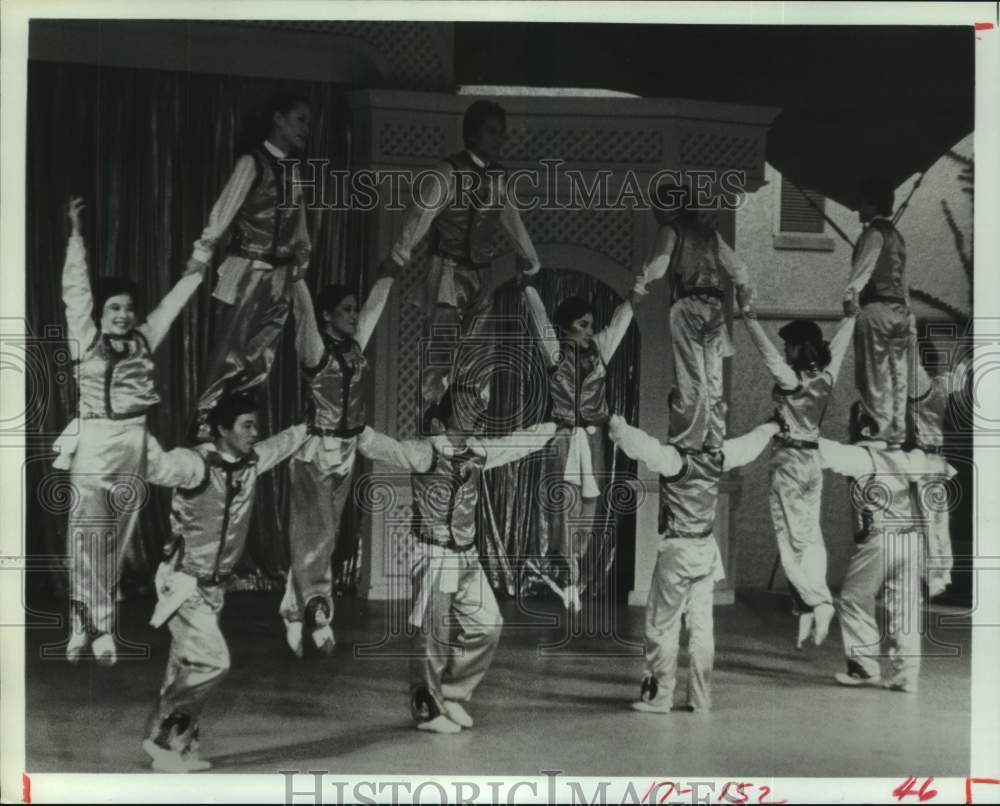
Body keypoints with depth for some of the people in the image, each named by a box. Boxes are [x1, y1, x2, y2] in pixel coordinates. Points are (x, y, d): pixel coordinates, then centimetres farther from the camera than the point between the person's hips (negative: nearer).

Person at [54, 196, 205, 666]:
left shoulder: (144, 342, 11)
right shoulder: (86, 341, 3)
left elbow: (172, 302, 19)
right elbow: (75, 290, -1)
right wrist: (76, 235, -4)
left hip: (133, 450, 4)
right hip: (92, 449, -4)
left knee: (115, 547, 6)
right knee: (89, 545, -6)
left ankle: (85, 629, 13)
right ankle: (99, 632, -3)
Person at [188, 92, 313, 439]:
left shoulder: (292, 170, 12)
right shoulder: (252, 162, -9)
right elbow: (222, 214, -13)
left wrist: (302, 263, 10)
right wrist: (199, 261, -16)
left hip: (280, 276, 7)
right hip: (247, 273, -7)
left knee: (260, 358, 7)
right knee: (227, 353, -7)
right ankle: (204, 424, 0)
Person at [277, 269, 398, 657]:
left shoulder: (355, 344, 6)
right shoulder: (315, 347, -12)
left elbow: (378, 300, 11)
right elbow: (303, 305, -25)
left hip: (346, 451, 7)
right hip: (314, 450, -7)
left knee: (323, 536, 10)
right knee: (316, 534, -8)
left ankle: (295, 615, 17)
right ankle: (318, 616, -6)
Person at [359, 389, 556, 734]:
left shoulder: (478, 452, 7)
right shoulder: (425, 453, -13)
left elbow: (520, 441, 22)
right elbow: (387, 449, -30)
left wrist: (557, 426, 35)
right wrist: (360, 433, -49)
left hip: (467, 556, 7)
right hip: (433, 554, -7)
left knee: (486, 625, 6)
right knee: (431, 634, -1)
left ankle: (453, 694, 22)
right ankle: (428, 710, 12)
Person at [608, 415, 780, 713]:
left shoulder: (675, 460, -17)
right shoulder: (718, 456, 2)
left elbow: (641, 446, -32)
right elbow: (750, 444, 20)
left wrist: (617, 425, -15)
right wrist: (771, 428, 39)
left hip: (678, 550, -6)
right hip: (707, 549, 6)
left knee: (662, 624, 2)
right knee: (702, 625, 10)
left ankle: (658, 696, 4)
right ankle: (700, 698, 13)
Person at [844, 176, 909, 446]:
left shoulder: (874, 232, -7)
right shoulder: (896, 235, 20)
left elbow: (864, 265, -25)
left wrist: (851, 294, -38)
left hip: (876, 308, -9)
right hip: (899, 310, 9)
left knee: (874, 376, -6)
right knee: (897, 375, 9)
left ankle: (877, 431, -7)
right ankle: (896, 436, 11)